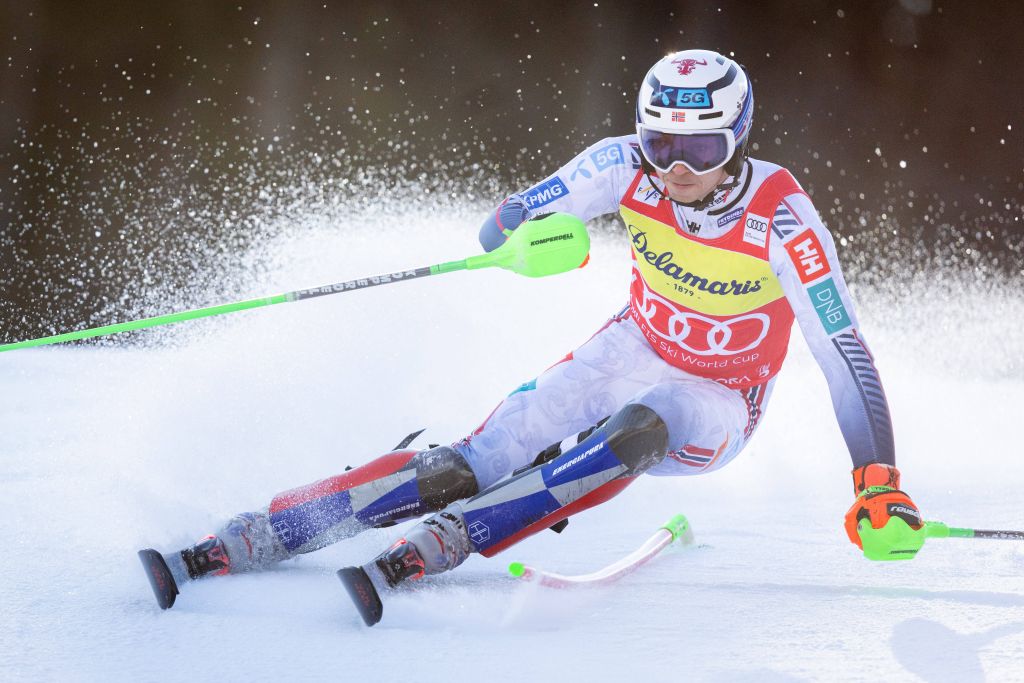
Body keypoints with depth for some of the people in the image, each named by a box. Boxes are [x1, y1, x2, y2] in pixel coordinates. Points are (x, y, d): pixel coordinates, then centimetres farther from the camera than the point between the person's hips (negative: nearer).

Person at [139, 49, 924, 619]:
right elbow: (507, 226, -15)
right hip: (635, 349, 3)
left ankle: (431, 548, -44)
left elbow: (844, 349, -25)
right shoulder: (627, 166, -19)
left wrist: (879, 483, -31)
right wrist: (529, 235, -40)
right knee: (473, 464, -17)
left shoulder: (780, 218, -28)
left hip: (718, 405, -2)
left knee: (639, 430, -39)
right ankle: (241, 542, -22)